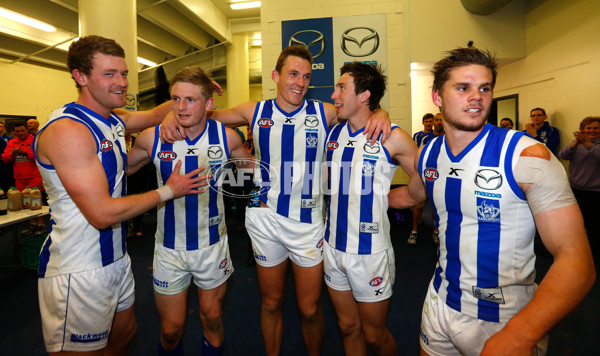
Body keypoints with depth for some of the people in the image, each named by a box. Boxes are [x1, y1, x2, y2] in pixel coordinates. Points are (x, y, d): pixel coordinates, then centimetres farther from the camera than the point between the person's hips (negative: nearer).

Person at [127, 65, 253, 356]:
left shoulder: (227, 137, -10)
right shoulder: (152, 138, -11)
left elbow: (253, 166, 7)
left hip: (212, 244, 1)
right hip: (169, 247, 0)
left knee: (212, 318, 17)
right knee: (171, 329, 12)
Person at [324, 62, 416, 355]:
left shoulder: (392, 138, -11)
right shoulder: (333, 133, 4)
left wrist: (383, 196, -6)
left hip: (369, 252, -4)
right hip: (333, 246, 5)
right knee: (348, 328, 20)